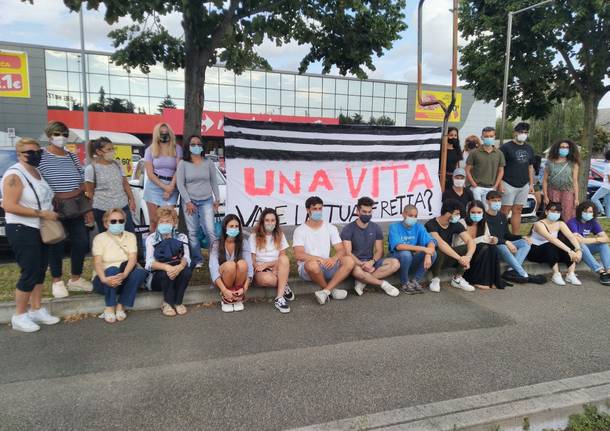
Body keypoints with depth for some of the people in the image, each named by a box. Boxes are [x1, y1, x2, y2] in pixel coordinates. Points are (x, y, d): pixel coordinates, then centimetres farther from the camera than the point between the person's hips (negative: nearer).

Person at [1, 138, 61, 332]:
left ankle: (36, 310, 24)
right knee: (29, 273, -5)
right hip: (22, 231, -9)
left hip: (41, 229, 9)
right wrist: (42, 213, -23)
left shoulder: (37, 172, 11)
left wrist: (51, 212, 9)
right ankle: (19, 316, 10)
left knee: (40, 271, 13)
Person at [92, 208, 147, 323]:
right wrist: (104, 279, -33)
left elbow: (133, 259, -7)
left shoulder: (130, 236, 8)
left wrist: (124, 274, -28)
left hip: (124, 278, 2)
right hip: (106, 279, -2)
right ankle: (109, 308, -23)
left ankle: (121, 306, -17)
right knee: (112, 270, -35)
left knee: (141, 272, -29)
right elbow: (97, 262, -12)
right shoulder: (99, 238, 2)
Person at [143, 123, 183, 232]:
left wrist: (170, 187, -13)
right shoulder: (150, 150, 3)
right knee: (154, 221, 5)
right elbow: (150, 174, -2)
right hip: (154, 187, 1)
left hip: (171, 187, -1)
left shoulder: (177, 149, 3)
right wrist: (165, 187, -12)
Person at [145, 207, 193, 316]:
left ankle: (178, 302, -11)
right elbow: (150, 263, -16)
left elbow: (186, 259, -13)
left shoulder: (181, 237, 3)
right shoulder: (151, 238, -2)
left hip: (176, 272, 2)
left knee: (187, 271, -30)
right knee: (165, 273, -34)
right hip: (158, 277, -1)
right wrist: (167, 267, -37)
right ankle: (168, 303, -12)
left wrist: (179, 267, -37)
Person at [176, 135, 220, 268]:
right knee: (193, 232, 2)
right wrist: (187, 201, -8)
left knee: (210, 231, -7)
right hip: (189, 201, 0)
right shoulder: (183, 164, 1)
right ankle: (197, 260, 10)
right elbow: (180, 184, -3)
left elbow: (214, 181, 10)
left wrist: (217, 199, 6)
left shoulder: (208, 162, 6)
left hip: (206, 201, 0)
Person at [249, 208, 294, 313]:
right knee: (267, 278, -39)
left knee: (284, 258, -33)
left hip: (277, 270, 2)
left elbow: (283, 259, 1)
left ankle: (279, 298, -34)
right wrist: (260, 267, -21)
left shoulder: (280, 235, 7)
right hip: (261, 271, -2)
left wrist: (266, 265, -12)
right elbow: (252, 260, -3)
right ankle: (283, 286, -7)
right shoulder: (254, 236, 0)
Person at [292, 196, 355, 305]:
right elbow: (299, 255, -17)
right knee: (312, 264, -39)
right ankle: (331, 290, -12)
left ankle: (325, 291, -25)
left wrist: (334, 258, -23)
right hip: (307, 268, -4)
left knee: (349, 260, -22)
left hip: (327, 266, 4)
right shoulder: (300, 230, -4)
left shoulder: (331, 228, 7)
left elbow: (341, 250, 0)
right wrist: (320, 259, -28)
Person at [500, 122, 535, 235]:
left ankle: (516, 236, 15)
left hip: (524, 185, 6)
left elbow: (530, 167, 20)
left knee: (517, 211, 9)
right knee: (505, 210, -6)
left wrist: (531, 184, 15)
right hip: (509, 184, -6)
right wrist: (500, 184, -14)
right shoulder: (506, 147, -4)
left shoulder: (529, 149, 15)